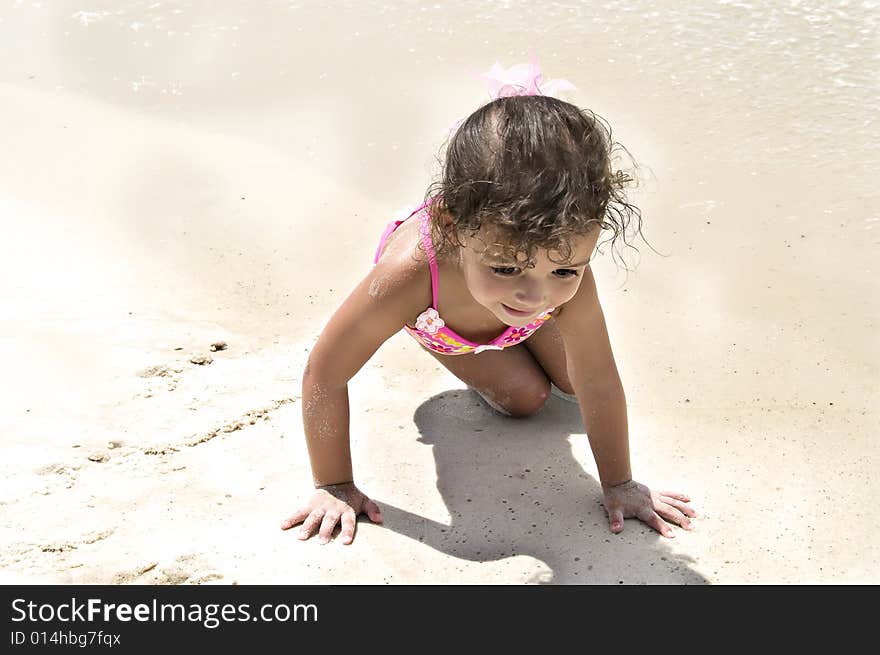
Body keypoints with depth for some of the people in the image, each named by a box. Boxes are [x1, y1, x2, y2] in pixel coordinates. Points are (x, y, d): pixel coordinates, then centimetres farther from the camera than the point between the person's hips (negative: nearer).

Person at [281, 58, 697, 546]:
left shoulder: (567, 273, -44)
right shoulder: (409, 272, -52)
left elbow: (598, 383, -29)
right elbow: (324, 375, -39)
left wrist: (620, 485, -18)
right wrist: (335, 486, -30)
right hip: (433, 316, -1)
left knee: (573, 384, 10)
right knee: (524, 398, -1)